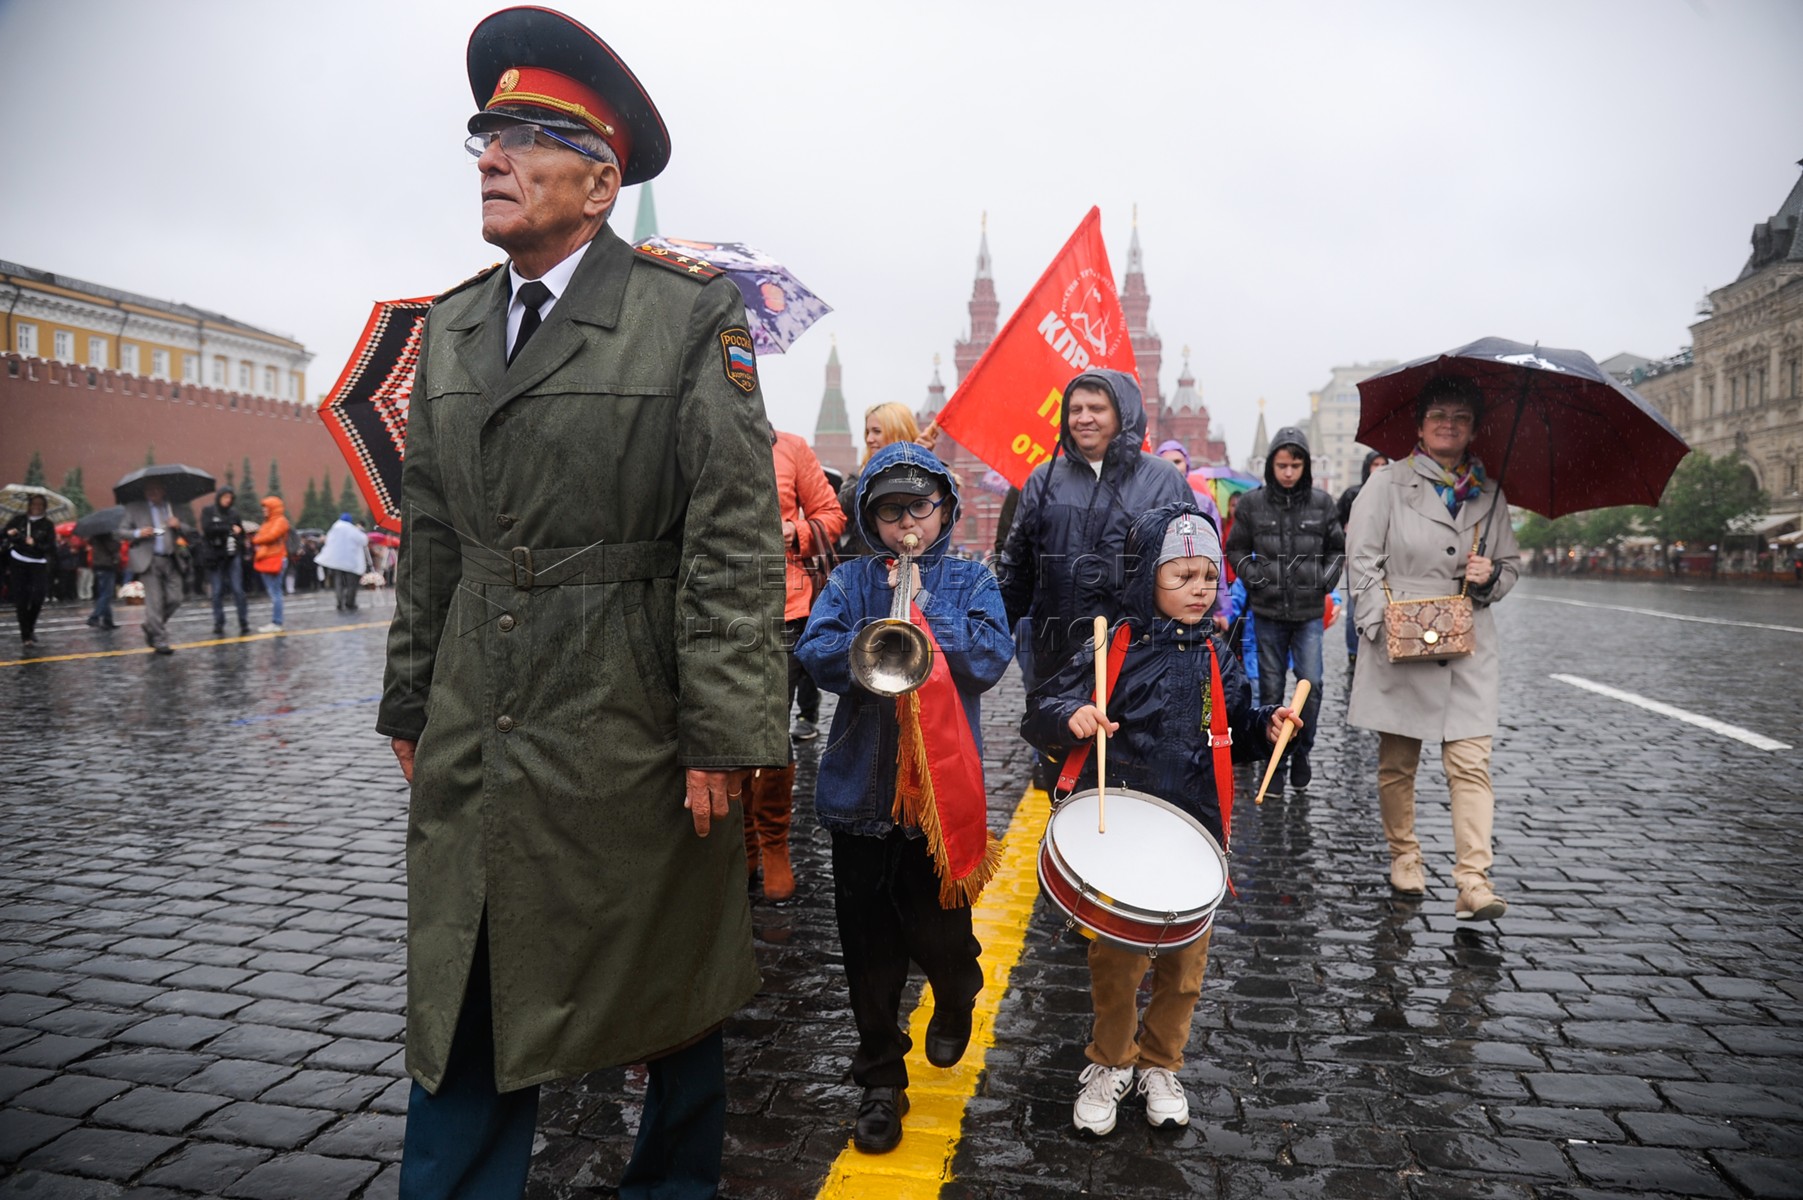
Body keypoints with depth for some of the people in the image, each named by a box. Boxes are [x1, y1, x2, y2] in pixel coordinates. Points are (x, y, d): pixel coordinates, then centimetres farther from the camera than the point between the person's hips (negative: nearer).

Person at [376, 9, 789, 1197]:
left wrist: (721, 736, -15)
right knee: (460, 1009, 12)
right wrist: (412, 710, 13)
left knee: (670, 997, 14)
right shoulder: (452, 327, 11)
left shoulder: (694, 317, -8)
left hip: (629, 735, -4)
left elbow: (736, 542, -12)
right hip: (472, 742, 5)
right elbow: (431, 538, 14)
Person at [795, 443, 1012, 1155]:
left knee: (936, 929, 5)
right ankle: (881, 1078, 24)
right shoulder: (851, 580, 5)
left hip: (941, 784, -1)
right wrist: (882, 635, -21)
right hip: (860, 789, 1)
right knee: (868, 942, 7)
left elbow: (990, 660, -10)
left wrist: (922, 606, -15)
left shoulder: (969, 580, 4)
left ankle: (956, 998, 41)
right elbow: (817, 656, -8)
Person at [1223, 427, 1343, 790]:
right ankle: (1275, 760, 17)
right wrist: (1253, 576, -3)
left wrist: (1326, 578, 1)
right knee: (1271, 688, 5)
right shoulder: (1253, 503, 1)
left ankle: (1301, 752, 14)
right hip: (1268, 610, 0)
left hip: (1309, 611, 0)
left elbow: (1338, 548, 15)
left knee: (1311, 683, -8)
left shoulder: (1321, 502, 3)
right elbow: (1236, 549, 10)